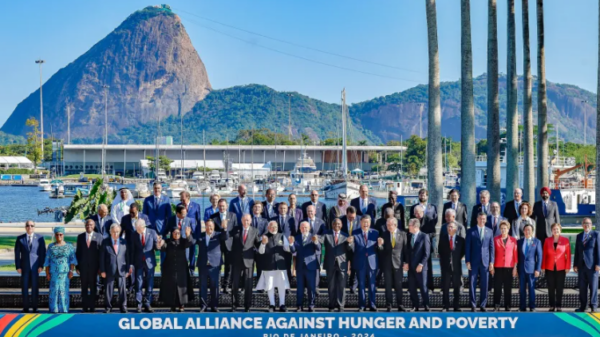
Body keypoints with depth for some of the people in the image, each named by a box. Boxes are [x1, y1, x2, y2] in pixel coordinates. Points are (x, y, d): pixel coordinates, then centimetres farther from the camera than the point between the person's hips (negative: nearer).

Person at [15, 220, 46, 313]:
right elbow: (17, 253, 4)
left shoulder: (40, 238, 4)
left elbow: (43, 253, 2)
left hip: (35, 266, -1)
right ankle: (25, 308, 7)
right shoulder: (20, 238, 6)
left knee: (35, 287, 0)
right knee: (24, 287, 1)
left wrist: (41, 265, -6)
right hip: (24, 267, 1)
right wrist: (18, 266, -4)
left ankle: (34, 308, 5)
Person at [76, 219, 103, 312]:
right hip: (83, 266, 2)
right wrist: (77, 266, 2)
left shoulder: (98, 237, 2)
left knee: (93, 287, 3)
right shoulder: (80, 237, 8)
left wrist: (100, 266, -5)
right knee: (84, 287, 5)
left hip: (94, 266, -2)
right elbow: (78, 252, 8)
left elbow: (101, 252, 0)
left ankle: (92, 307, 8)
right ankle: (85, 307, 10)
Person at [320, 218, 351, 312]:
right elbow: (321, 240, -13)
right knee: (331, 286, 8)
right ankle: (332, 305, 16)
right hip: (330, 264, 1)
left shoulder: (345, 236, 9)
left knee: (341, 286, -2)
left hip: (342, 264, -1)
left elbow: (349, 250, 3)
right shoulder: (327, 235, 7)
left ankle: (340, 306, 4)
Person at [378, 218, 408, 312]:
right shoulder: (383, 234, 2)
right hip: (387, 263, 1)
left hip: (398, 263, -1)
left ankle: (400, 304, 10)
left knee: (398, 285, 4)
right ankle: (388, 305, 7)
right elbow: (381, 250, 1)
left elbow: (405, 249, 2)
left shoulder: (402, 234, 1)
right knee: (388, 285, 3)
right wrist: (379, 244, -21)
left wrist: (406, 262, -2)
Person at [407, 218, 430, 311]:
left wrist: (421, 264, -13)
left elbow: (427, 253, -7)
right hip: (410, 266, 5)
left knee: (423, 287, -1)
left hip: (420, 267, -5)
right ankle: (415, 306, 12)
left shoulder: (424, 237, -4)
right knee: (411, 288, 5)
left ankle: (426, 306, 8)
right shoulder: (409, 237, 11)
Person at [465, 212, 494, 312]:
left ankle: (482, 305, 11)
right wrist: (467, 261, -5)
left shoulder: (489, 231, 9)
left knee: (484, 285, 3)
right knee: (472, 284, -1)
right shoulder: (471, 231, 4)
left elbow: (491, 247, 8)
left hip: (485, 262, 1)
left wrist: (491, 262, 1)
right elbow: (467, 247, 2)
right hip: (473, 262, -1)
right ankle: (473, 305, 6)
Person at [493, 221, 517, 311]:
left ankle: (508, 306, 8)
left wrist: (515, 267, 0)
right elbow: (493, 253, 4)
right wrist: (492, 266, -1)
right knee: (497, 287, -2)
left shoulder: (513, 240, 4)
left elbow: (515, 254, 5)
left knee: (508, 287, 2)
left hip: (509, 267, 0)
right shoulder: (496, 239, 4)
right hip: (498, 267, 0)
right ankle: (496, 306, 3)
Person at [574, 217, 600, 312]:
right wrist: (575, 265, 7)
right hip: (581, 265, 4)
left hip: (592, 265, -4)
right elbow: (577, 251, 13)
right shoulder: (579, 236, 14)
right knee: (582, 287, 4)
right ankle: (582, 306, 9)